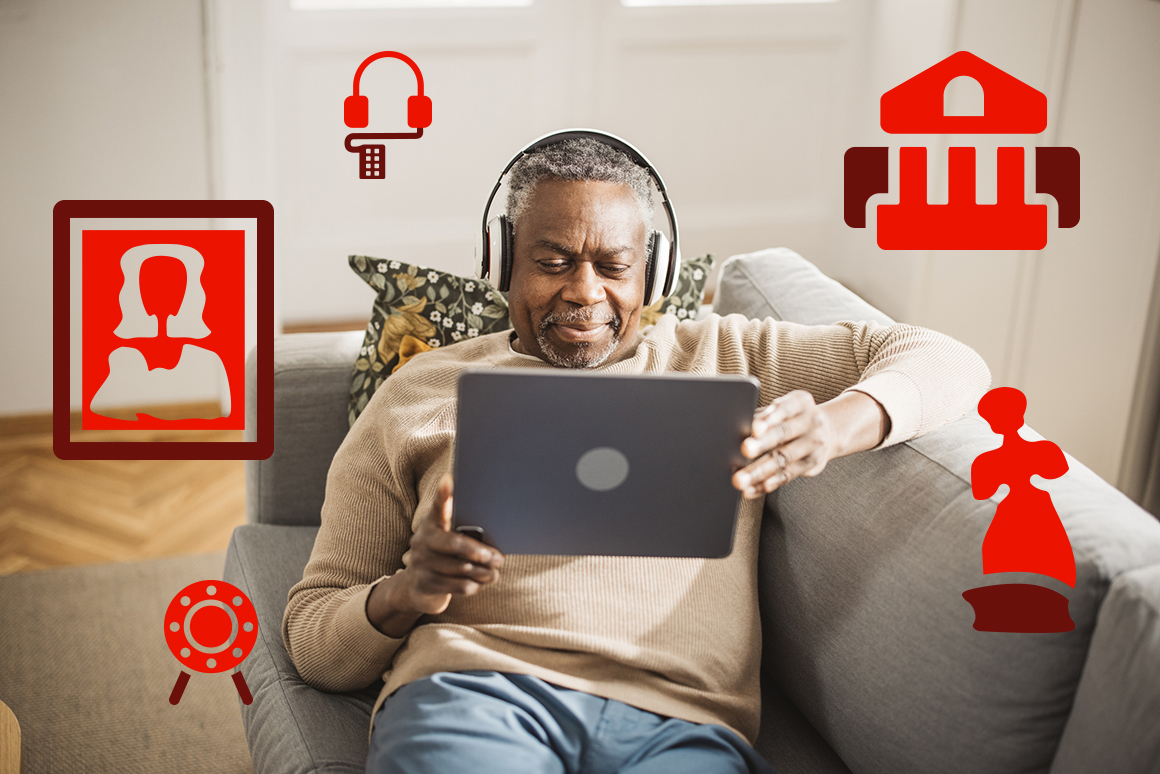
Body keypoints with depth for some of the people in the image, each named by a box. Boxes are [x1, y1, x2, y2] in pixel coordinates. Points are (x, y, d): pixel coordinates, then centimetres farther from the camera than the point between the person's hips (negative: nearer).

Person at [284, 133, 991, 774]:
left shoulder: (721, 357, 21)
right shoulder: (418, 392, 17)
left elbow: (947, 364, 14)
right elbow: (311, 637, 16)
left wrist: (832, 427, -9)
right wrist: (404, 595, -9)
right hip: (469, 690, 0)